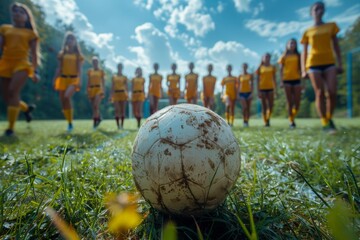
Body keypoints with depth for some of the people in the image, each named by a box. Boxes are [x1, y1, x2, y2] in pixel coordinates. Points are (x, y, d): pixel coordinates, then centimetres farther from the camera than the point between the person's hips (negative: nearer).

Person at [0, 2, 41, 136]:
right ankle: (26, 108, 34)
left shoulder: (31, 33, 10)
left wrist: (35, 71, -2)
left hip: (22, 64, -4)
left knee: (13, 92, -22)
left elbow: (34, 54, 6)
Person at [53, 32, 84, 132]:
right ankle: (69, 123, 15)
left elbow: (79, 69, 0)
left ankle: (71, 122, -16)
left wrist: (79, 80, -13)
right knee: (63, 102, 0)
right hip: (63, 79, 4)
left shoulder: (78, 54, 6)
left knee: (67, 97, -28)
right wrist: (55, 79, 4)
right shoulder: (62, 54, 12)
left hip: (74, 79, -4)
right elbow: (59, 68, 11)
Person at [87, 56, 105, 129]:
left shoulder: (101, 71, 3)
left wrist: (103, 91, -7)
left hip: (99, 89, -4)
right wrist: (87, 91, 5)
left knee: (96, 105, -19)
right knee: (94, 107, 7)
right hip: (91, 90, 4)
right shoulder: (89, 71, 11)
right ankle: (99, 118, 25)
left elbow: (103, 82, 2)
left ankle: (95, 121, -15)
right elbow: (88, 82, 12)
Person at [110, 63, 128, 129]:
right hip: (116, 94, 0)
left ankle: (122, 125, 5)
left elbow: (126, 87, 1)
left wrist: (127, 95, -15)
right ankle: (118, 125, -5)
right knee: (117, 110, -8)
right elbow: (112, 87, 8)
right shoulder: (114, 77, 10)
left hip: (123, 94, 0)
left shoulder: (125, 77, 8)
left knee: (122, 110, -1)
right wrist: (111, 95, 0)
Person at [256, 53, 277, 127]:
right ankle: (265, 122, 7)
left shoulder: (272, 67, 10)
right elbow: (258, 80, 3)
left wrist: (275, 89, 2)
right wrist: (258, 91, -3)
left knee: (271, 105, -7)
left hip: (270, 88, 2)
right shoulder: (260, 68, 5)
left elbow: (274, 79, 10)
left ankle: (268, 118, 12)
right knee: (264, 106, 1)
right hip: (262, 88, -1)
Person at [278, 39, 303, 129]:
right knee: (290, 102, 1)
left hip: (296, 80, 2)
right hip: (287, 80, -1)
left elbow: (300, 68, 10)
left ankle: (293, 117, 20)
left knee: (297, 102, -3)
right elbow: (281, 69, 3)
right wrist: (281, 81, -7)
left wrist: (302, 81, 4)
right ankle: (291, 121, 6)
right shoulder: (284, 56, 7)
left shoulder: (298, 56, 10)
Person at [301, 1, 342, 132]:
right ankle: (325, 123, -6)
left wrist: (340, 64, 3)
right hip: (314, 64, -1)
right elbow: (304, 52, 8)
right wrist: (303, 70, -2)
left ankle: (329, 118, 11)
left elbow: (336, 46, 12)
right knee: (320, 93, -8)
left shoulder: (331, 26, 14)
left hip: (329, 63, 2)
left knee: (332, 92, -10)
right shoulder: (307, 32, 10)